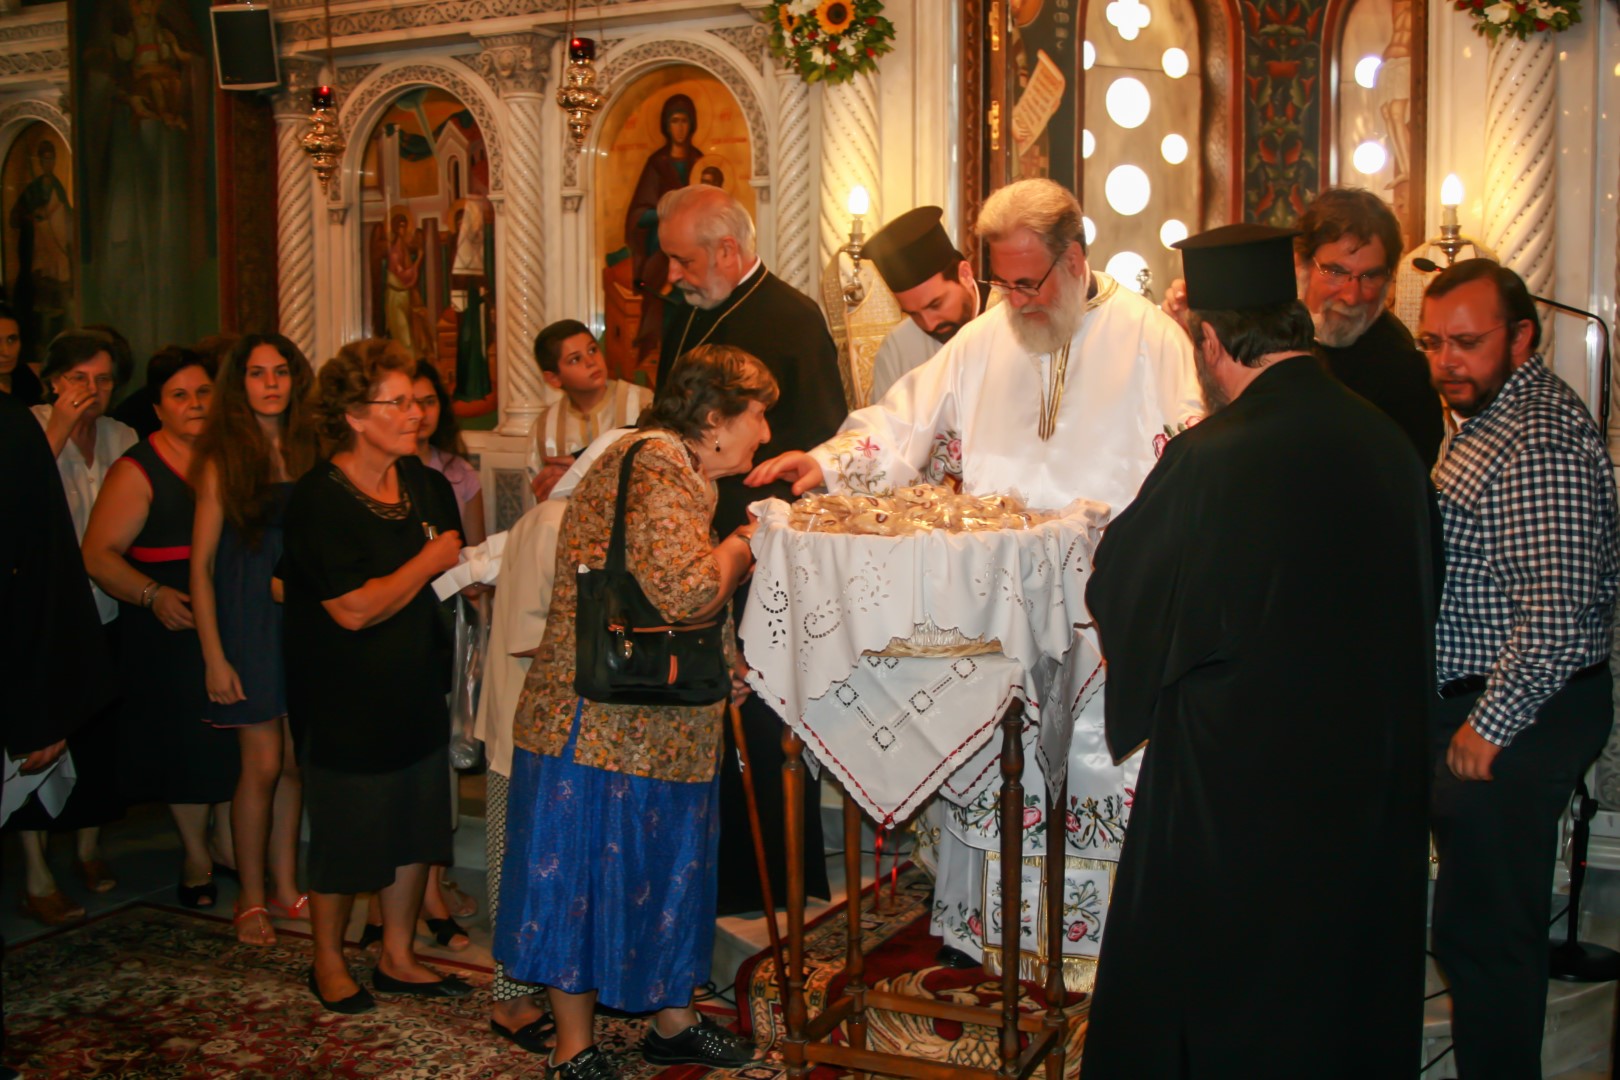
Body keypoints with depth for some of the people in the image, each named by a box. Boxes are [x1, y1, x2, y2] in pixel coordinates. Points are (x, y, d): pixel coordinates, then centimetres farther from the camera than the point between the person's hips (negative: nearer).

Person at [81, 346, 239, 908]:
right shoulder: (137, 470, -7)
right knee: (184, 741, 5)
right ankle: (194, 852, 24)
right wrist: (153, 594, -24)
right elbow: (98, 554, -11)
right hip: (171, 631, -4)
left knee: (234, 736, 8)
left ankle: (226, 839, 28)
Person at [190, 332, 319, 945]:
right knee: (263, 763, -2)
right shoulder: (223, 460, -5)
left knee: (294, 761, 8)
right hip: (247, 621, -4)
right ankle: (252, 898, 13)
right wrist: (214, 656, -9)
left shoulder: (309, 452, 6)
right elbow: (201, 565, -5)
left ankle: (285, 887, 21)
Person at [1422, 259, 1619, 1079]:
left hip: (1509, 726, -10)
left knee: (1485, 933, -1)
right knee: (1486, 924, 18)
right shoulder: (1489, 415, 12)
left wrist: (1489, 727, -17)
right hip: (1475, 709, 10)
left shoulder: (1541, 445, -21)